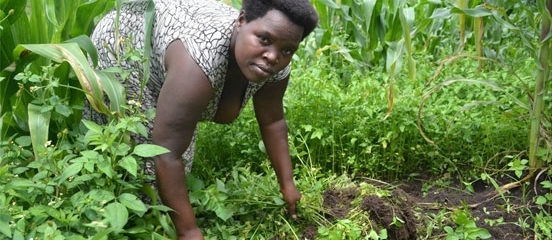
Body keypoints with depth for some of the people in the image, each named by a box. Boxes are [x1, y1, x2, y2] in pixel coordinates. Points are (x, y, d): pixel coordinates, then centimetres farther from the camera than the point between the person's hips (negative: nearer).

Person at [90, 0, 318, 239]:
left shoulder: (276, 66, -21)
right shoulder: (202, 58, -44)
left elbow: (272, 120, -3)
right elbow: (167, 153, -40)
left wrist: (287, 184, 1)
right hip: (119, 53, -6)